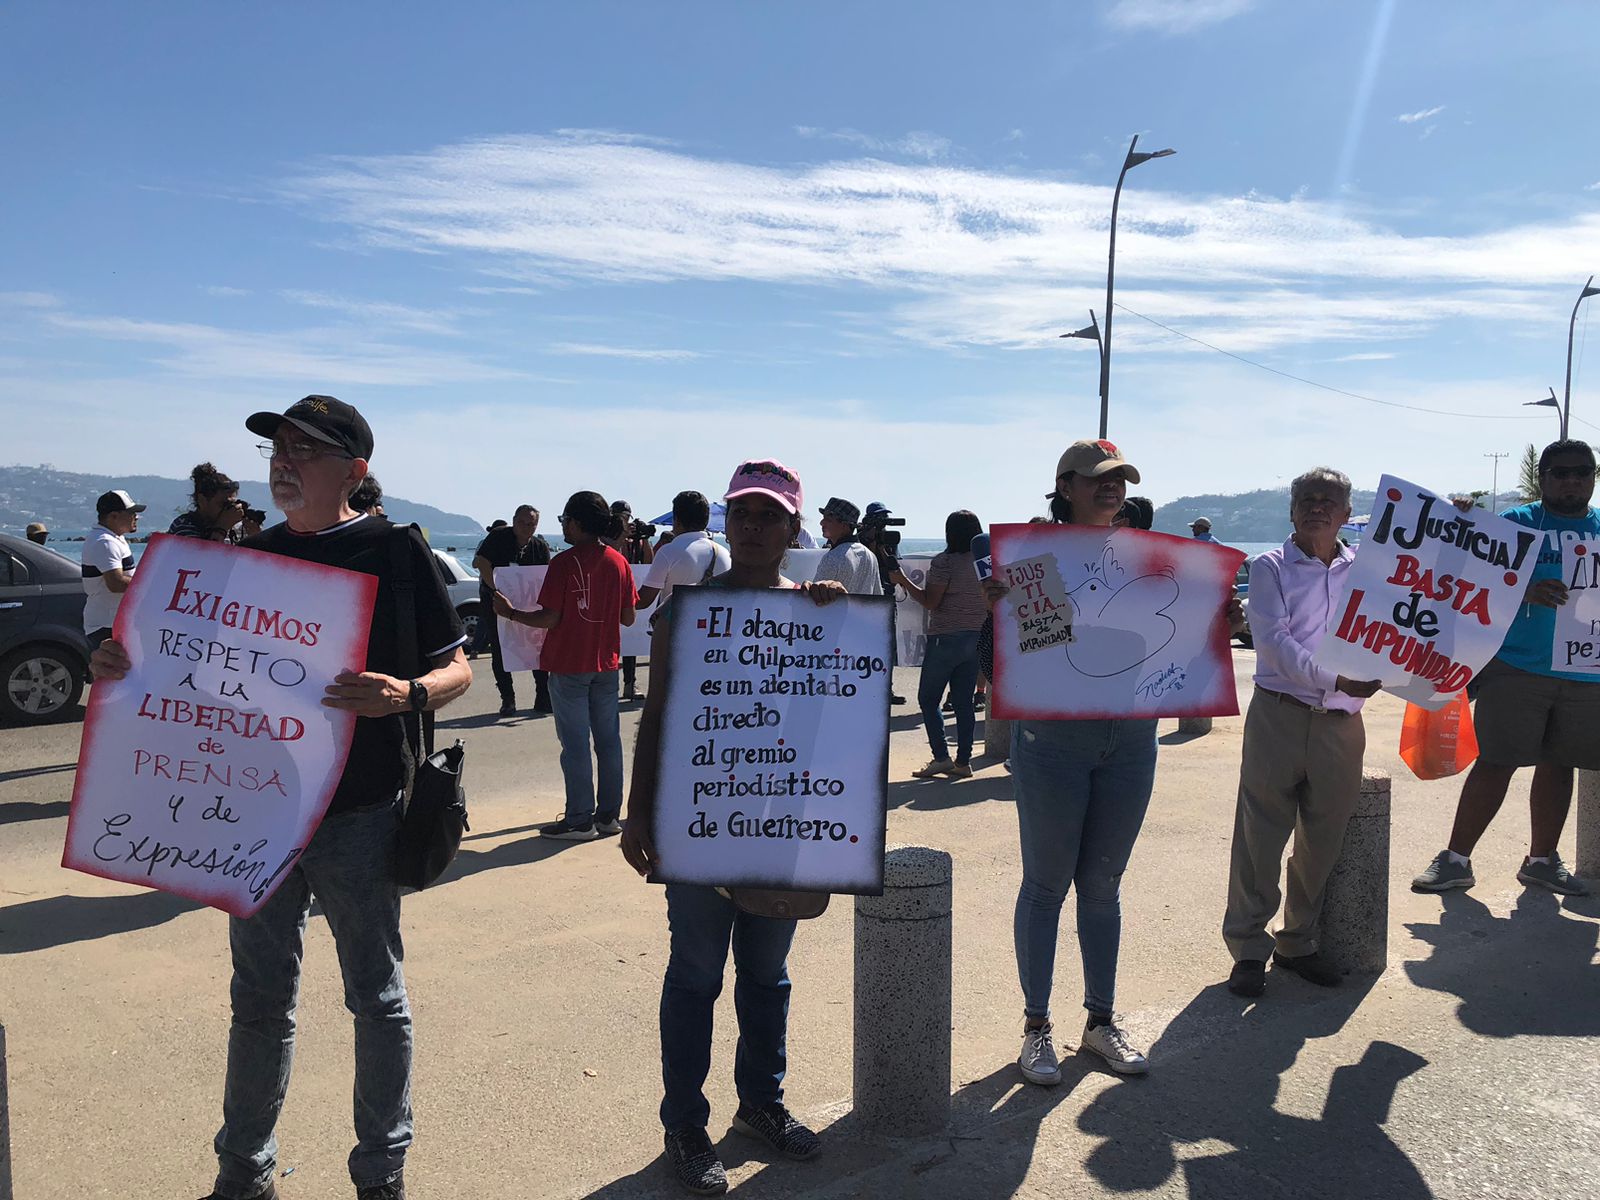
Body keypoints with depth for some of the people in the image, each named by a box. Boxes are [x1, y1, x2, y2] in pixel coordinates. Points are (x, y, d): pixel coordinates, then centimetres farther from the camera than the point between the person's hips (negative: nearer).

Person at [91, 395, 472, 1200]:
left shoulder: (394, 550, -6)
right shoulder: (249, 555, 8)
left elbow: (457, 670, -6)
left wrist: (405, 695, -28)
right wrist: (127, 668, -5)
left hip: (357, 814, -4)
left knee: (376, 998, 9)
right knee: (260, 1002, 16)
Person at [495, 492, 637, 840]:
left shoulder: (564, 562, -13)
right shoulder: (618, 562, 3)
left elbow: (550, 618, -14)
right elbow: (628, 617, 6)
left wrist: (511, 613, 0)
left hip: (569, 666, -5)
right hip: (606, 665, 5)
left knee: (575, 744, 1)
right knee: (608, 740, 11)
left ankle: (580, 821, 6)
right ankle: (609, 815, 18)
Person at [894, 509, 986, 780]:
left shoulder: (944, 562, -13)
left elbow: (929, 601, -14)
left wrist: (903, 581, -4)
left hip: (946, 639, -6)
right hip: (976, 639, 6)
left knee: (928, 698, 4)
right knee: (964, 702, 10)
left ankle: (941, 757, -1)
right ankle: (963, 761, 11)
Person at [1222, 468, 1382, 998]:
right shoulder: (1270, 567, 3)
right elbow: (1274, 641, -10)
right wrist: (1332, 680, -21)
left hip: (1342, 723, 3)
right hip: (1279, 715, -3)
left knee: (1322, 841, 10)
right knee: (1260, 838, 0)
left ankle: (1298, 943, 26)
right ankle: (1249, 948, 13)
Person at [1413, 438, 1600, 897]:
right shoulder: (1516, 524, 0)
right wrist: (1526, 589, -25)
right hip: (1518, 668, -4)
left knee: (1559, 764, 12)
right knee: (1495, 762, -5)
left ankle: (1542, 860, 26)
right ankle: (1456, 859, 3)